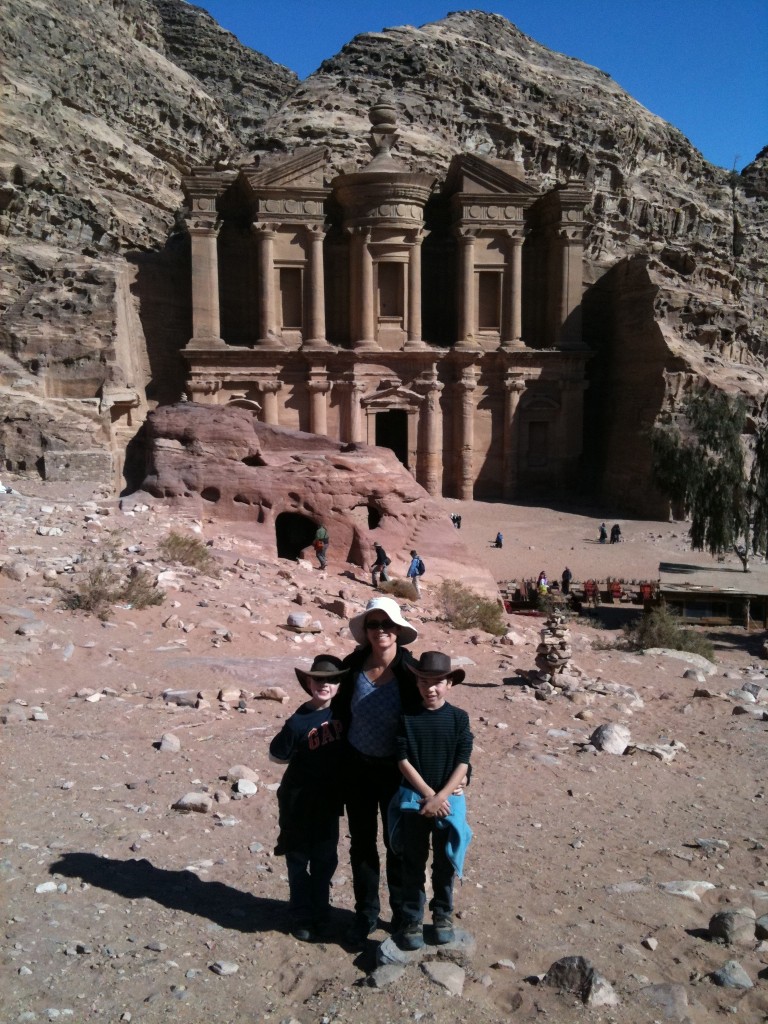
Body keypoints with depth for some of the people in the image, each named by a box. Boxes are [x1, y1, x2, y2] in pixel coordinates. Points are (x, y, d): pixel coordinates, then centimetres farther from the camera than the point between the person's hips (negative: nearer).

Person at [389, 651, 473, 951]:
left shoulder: (459, 718, -5)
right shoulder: (407, 718, -5)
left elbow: (463, 763, -7)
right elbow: (403, 761, -6)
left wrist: (441, 797, -14)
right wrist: (428, 795, -12)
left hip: (449, 797, 0)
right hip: (414, 797, 0)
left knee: (444, 862, 11)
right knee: (413, 863, 7)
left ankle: (443, 915, 29)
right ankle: (412, 921, 20)